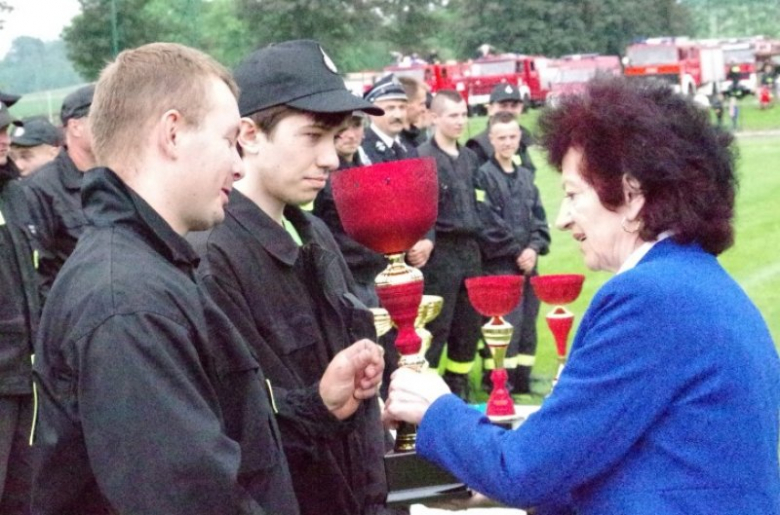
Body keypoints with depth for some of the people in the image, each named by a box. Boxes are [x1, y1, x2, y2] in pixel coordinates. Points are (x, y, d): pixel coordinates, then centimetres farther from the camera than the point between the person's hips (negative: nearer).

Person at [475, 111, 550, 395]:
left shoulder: (526, 176, 16)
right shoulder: (484, 175, -6)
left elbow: (539, 218, 14)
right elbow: (488, 223, -12)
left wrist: (534, 248, -3)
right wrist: (516, 251, -10)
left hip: (528, 263, 7)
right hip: (500, 264, -7)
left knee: (528, 326, 9)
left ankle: (522, 380, 17)